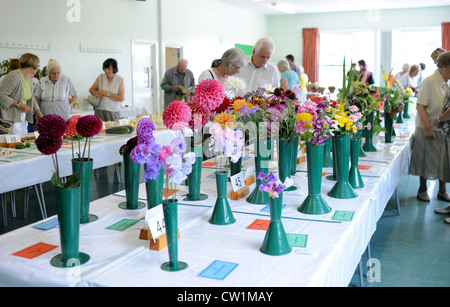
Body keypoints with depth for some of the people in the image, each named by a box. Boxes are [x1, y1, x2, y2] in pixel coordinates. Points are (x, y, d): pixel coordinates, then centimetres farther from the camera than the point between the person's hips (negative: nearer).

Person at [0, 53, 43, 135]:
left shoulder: (29, 77, 12)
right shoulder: (14, 76, -16)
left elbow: (31, 97, 22)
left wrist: (39, 114, 17)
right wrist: (18, 104, -21)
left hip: (23, 119, 9)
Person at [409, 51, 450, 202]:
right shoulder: (430, 81, -13)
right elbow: (420, 106, -17)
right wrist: (428, 127, -21)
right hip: (428, 129, -6)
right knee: (426, 162, 6)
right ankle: (422, 190, 21)